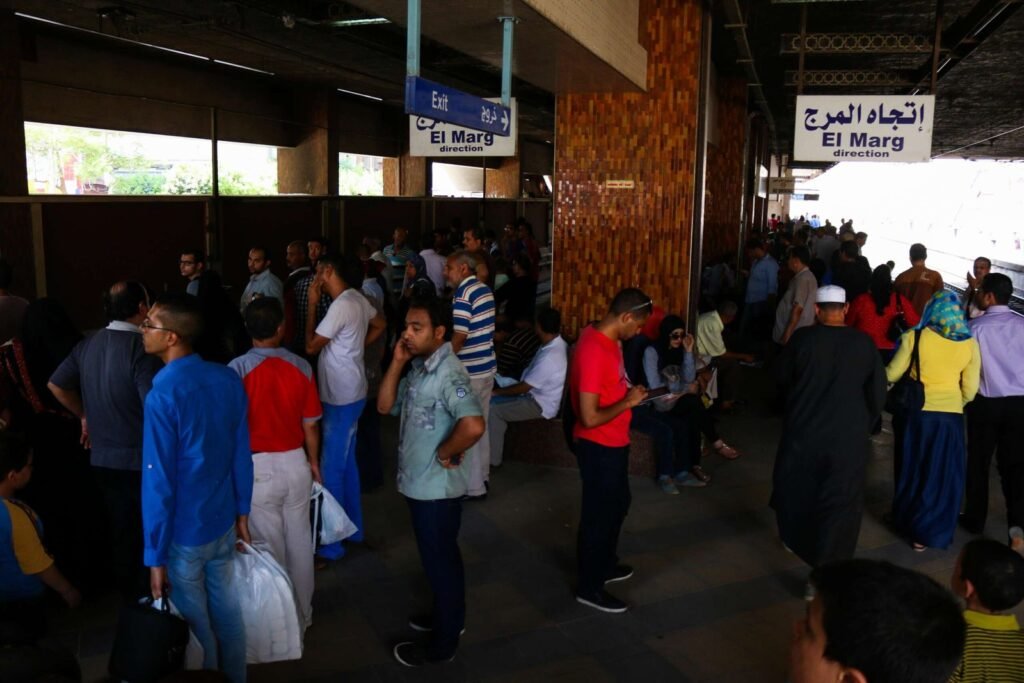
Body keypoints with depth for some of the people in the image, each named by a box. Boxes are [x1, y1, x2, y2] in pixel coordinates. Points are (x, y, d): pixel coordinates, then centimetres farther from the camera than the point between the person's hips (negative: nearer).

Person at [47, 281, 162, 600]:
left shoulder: (88, 345, 3)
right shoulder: (141, 347, -20)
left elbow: (56, 385, 11)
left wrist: (85, 416, 19)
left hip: (103, 457, 6)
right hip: (140, 457, -6)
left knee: (121, 531, 18)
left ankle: (130, 596, 32)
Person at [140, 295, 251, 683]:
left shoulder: (163, 395, -23)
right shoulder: (228, 379, -5)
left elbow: (158, 482, -20)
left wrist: (155, 555, -13)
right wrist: (242, 511, 14)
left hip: (184, 534, -6)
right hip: (223, 522, 6)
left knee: (194, 627, 14)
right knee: (227, 613, 22)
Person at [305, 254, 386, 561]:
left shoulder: (341, 305, -22)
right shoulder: (357, 298, 5)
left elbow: (311, 346, -17)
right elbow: (380, 324, 22)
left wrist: (312, 304, -11)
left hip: (340, 397, -9)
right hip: (349, 392, 9)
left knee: (331, 469, -1)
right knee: (346, 462, 19)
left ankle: (331, 542, 8)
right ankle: (353, 527, 32)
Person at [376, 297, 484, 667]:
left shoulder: (447, 372, -25)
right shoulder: (418, 367, 4)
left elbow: (473, 425, -38)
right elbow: (385, 406, 4)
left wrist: (445, 453, -22)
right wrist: (397, 362, -5)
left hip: (437, 486, -9)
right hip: (420, 483, 9)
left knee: (440, 560, 8)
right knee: (438, 557, 24)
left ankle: (443, 642, 25)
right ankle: (447, 616, 44)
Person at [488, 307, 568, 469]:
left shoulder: (549, 357, -30)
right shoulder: (558, 344, 1)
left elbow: (523, 388, -23)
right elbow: (530, 380, 14)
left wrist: (496, 391, -9)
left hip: (541, 405, -10)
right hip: (539, 395, 10)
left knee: (492, 409, -11)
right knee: (496, 401, 8)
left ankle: (493, 459, 0)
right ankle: (495, 450, 14)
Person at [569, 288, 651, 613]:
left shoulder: (608, 340, 2)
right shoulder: (593, 352, -30)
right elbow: (590, 418, -30)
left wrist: (629, 392, 6)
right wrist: (628, 402, -19)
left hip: (614, 443, 10)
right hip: (599, 448, -10)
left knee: (618, 505, 25)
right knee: (598, 514, 7)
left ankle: (605, 565, 45)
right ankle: (589, 587, 25)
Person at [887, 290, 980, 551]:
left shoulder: (914, 336, -9)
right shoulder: (970, 344, -3)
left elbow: (892, 374, -4)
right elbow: (970, 390, 0)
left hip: (915, 412, -1)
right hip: (950, 415, 1)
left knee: (912, 469, 19)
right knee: (941, 474, 13)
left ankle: (907, 520, 36)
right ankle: (928, 532, 20)